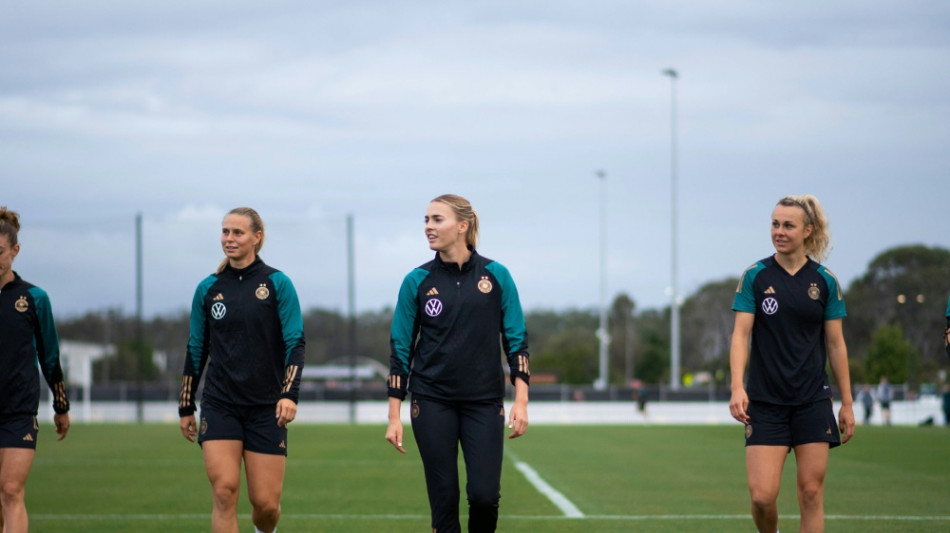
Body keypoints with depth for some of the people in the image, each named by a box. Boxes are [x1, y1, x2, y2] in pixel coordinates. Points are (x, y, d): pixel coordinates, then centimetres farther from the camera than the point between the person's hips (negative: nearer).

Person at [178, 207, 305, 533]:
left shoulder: (277, 284, -1)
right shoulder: (208, 289, 7)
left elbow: (295, 343, -5)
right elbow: (195, 350, 14)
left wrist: (289, 394, -18)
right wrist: (185, 408, 14)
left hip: (266, 408, -2)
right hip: (219, 405, 2)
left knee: (266, 502, -1)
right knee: (224, 492, -14)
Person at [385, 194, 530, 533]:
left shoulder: (495, 275, 0)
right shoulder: (417, 281, 1)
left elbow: (516, 339, 2)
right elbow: (401, 348, 3)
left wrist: (521, 400, -8)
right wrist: (394, 415, -1)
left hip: (485, 402, 0)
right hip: (433, 402, 0)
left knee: (485, 494, -10)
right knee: (443, 497, 0)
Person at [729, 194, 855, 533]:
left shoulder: (824, 281, 3)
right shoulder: (755, 277, -1)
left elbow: (835, 344, 7)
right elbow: (741, 334, -6)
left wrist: (847, 403, 6)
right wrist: (737, 387, -20)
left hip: (813, 401, 1)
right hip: (765, 402, -1)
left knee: (812, 492, -1)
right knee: (762, 495, -9)